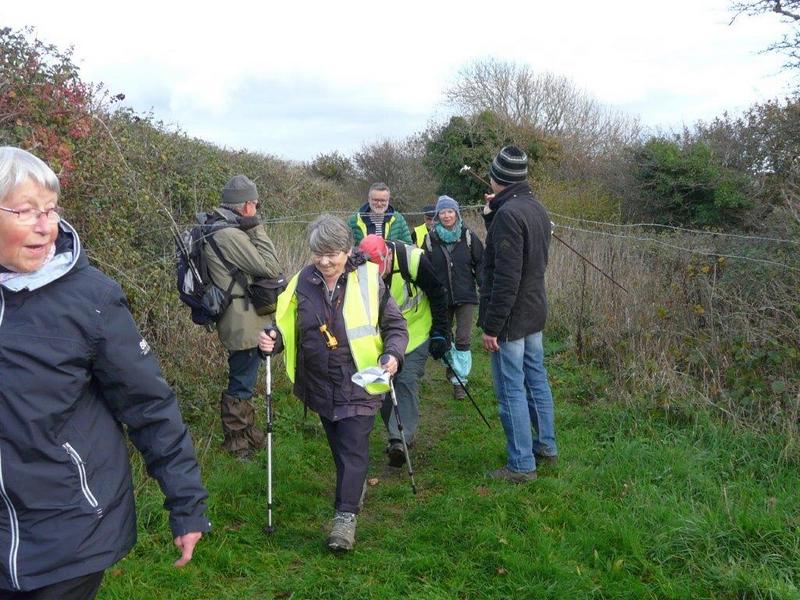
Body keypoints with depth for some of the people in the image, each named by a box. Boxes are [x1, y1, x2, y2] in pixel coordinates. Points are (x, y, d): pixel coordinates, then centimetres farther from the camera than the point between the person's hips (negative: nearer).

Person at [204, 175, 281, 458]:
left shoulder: (217, 228, 9)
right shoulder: (228, 235, -23)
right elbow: (270, 267, -20)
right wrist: (256, 227, -15)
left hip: (238, 322, 11)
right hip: (244, 325, -11)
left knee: (243, 380, 24)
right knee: (241, 384, 4)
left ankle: (246, 429, 42)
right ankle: (237, 444, 19)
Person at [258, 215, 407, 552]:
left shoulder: (368, 281, -10)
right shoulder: (301, 284, -2)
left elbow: (395, 325, -2)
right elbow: (285, 327, 7)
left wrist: (393, 354, -20)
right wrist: (272, 341, -15)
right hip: (321, 385, 4)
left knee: (353, 448, -6)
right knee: (338, 446, 20)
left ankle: (346, 515, 4)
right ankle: (355, 487, 45)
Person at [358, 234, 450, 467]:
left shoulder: (414, 260, -28)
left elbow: (437, 295, -12)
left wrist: (440, 332, -9)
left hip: (416, 332, -3)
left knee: (407, 382, -8)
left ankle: (403, 438, -1)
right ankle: (395, 436, 13)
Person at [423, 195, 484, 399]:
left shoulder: (468, 236, -2)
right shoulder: (431, 239, 0)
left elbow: (480, 263, 1)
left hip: (465, 296, -2)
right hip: (441, 297, 2)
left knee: (463, 339, -6)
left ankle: (459, 380, 2)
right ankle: (451, 365, 41)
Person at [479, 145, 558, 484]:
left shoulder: (508, 214, -20)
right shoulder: (536, 208, 10)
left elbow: (506, 278, -24)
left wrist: (491, 325, -20)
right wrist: (492, 216, 11)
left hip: (511, 316, -10)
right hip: (535, 313, 10)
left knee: (511, 390, -1)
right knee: (536, 380, 19)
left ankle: (521, 465, 7)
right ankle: (546, 446, 32)